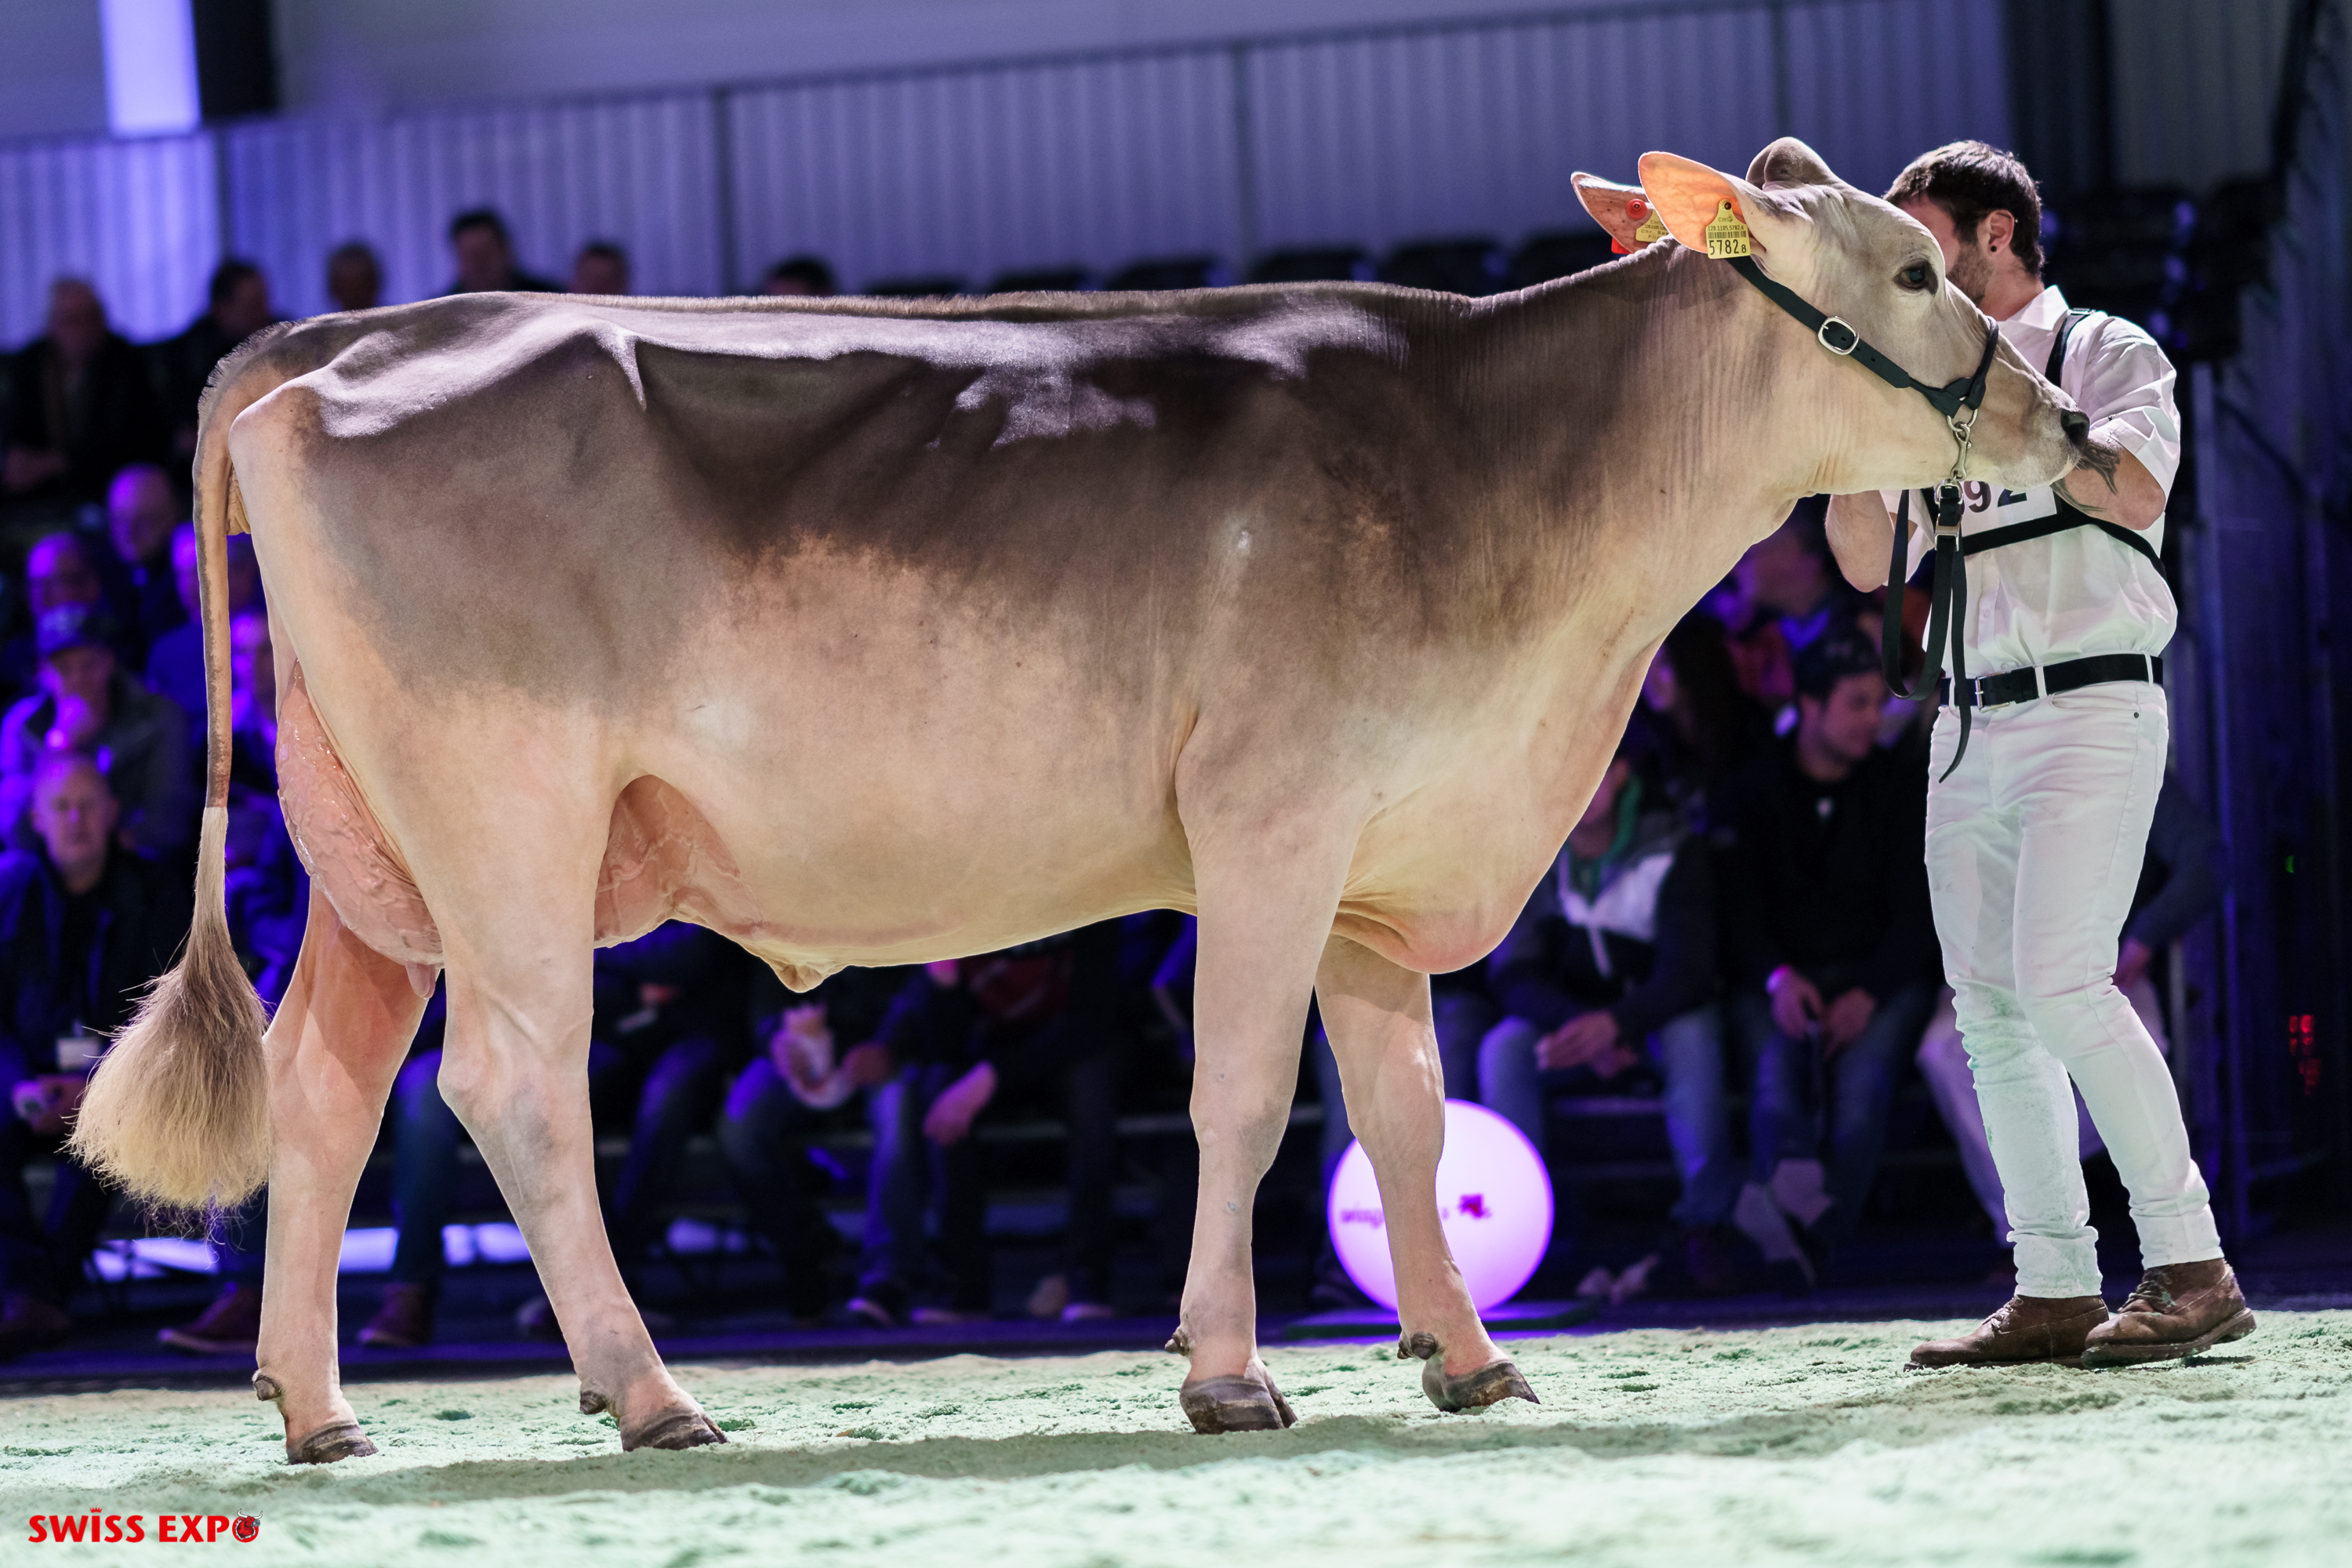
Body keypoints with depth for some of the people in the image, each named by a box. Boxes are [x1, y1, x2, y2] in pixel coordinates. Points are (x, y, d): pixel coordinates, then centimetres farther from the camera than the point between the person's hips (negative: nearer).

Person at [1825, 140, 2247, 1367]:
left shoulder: (2107, 354, 4)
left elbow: (2135, 490, -15)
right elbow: (1866, 565, 14)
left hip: (2089, 705, -6)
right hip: (1969, 723, 7)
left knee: (2061, 981, -19)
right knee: (1990, 1007, 1)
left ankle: (2192, 1268, -14)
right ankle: (2056, 1291, 4)